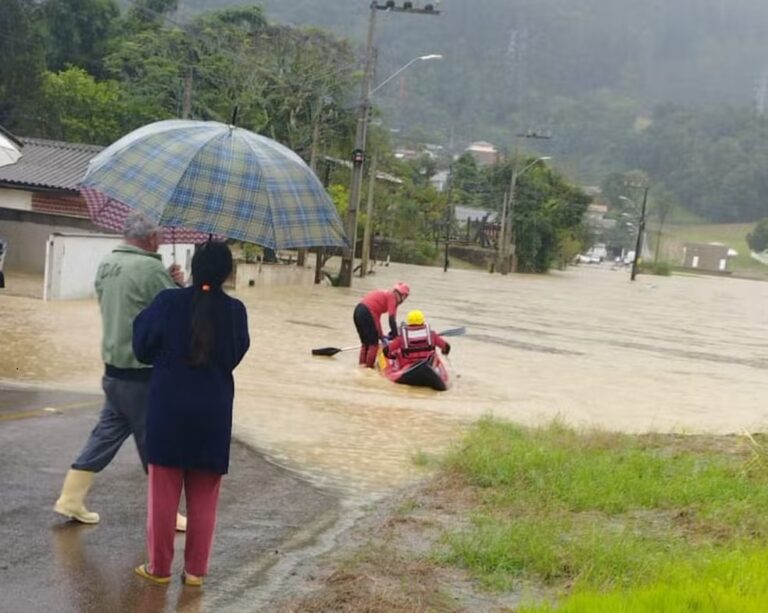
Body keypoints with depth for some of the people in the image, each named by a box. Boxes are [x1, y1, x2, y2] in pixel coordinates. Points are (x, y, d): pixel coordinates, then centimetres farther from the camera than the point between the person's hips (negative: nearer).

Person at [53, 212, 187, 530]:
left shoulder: (106, 264, 8)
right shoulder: (151, 269, -18)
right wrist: (177, 284, 5)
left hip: (114, 366, 8)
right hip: (145, 373, -8)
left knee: (107, 432, 16)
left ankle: (71, 497, 17)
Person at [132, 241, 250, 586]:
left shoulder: (168, 303, -9)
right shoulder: (235, 311, -5)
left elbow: (143, 350, -1)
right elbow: (235, 357, 6)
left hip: (169, 408, -1)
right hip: (213, 412, 1)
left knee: (163, 493, 9)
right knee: (203, 498, 11)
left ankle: (159, 567, 15)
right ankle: (195, 570, 15)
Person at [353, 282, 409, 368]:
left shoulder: (385, 294, 24)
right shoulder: (392, 297, -1)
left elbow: (376, 316, 28)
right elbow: (392, 319, -8)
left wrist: (380, 334, 29)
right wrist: (395, 335, -3)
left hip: (358, 310, 9)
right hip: (366, 314, -9)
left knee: (365, 341, 22)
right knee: (373, 343, 3)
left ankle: (363, 362, 26)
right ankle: (369, 366, 6)